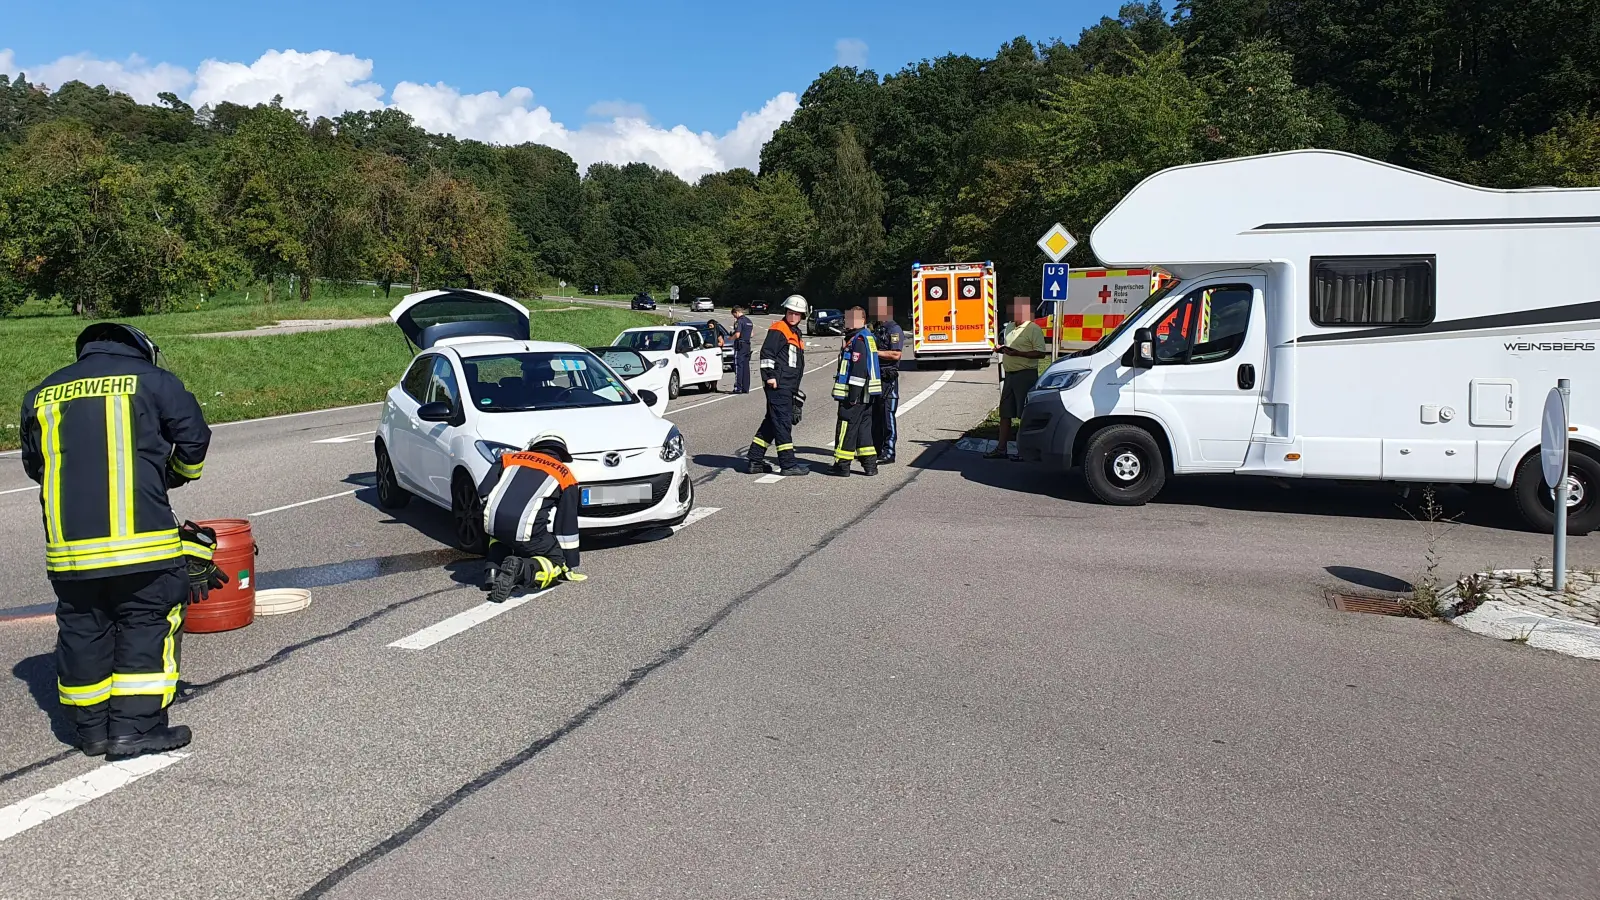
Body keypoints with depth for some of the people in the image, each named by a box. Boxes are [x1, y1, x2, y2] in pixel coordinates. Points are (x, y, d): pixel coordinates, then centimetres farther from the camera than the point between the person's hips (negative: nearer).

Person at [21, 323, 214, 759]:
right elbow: (194, 439, 3)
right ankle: (136, 726, 3)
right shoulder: (152, 379, 3)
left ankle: (92, 728, 21)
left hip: (67, 541, 5)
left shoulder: (41, 394, 16)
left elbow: (33, 464, 22)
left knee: (82, 629, 13)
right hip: (141, 538, -4)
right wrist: (175, 474, 22)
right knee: (148, 624, 5)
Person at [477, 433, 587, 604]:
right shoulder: (565, 476, 18)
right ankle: (522, 570, -16)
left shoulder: (511, 458, 25)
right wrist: (571, 568, 22)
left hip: (493, 524, 4)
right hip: (527, 531, -4)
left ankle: (494, 569, 10)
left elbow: (484, 490, 18)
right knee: (557, 562, 14)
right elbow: (567, 526, 17)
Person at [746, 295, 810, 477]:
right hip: (778, 385, -10)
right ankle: (788, 463, -6)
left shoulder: (795, 333, 22)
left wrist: (795, 387, 28)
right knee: (783, 422, -8)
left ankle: (755, 460, 17)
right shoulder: (778, 329, -7)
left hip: (788, 387, 10)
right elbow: (766, 352, -16)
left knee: (772, 421, 12)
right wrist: (769, 376, -19)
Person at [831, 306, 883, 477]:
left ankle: (842, 464, 2)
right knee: (864, 428, 13)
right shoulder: (867, 337, 17)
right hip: (866, 395, 10)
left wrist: (853, 394, -22)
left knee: (846, 429, -3)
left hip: (854, 395, -10)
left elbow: (859, 369, -22)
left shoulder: (858, 340, -16)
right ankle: (870, 464, 14)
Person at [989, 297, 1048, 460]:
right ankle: (1001, 448, 15)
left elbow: (1041, 353, -17)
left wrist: (1017, 353, -23)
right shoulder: (1010, 328, 16)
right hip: (1010, 374, 9)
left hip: (1026, 375, -9)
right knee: (1005, 413, 9)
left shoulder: (1034, 329, -10)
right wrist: (1002, 349, 7)